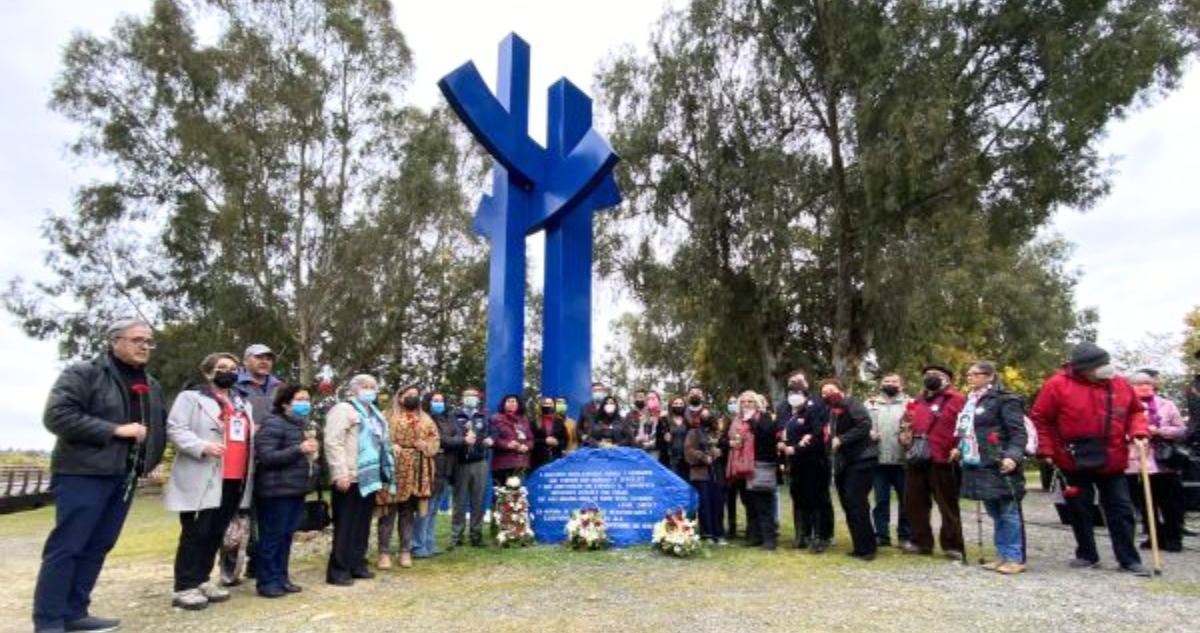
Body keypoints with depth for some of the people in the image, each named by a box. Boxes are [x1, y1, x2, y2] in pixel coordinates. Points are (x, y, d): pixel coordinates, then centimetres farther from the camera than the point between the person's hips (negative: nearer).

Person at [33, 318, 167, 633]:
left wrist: (151, 459, 15)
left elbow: (160, 424, 27)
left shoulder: (151, 385, 15)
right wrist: (115, 430, -20)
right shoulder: (82, 373, -6)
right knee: (66, 547, -2)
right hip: (83, 474, -7)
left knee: (98, 546, 10)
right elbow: (56, 415, -17)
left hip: (125, 476, 7)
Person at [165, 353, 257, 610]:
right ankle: (184, 588, 5)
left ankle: (202, 580, 22)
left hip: (235, 480, 6)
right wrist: (202, 446, -25)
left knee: (216, 534, 11)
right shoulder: (191, 398, 1)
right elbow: (176, 429, -10)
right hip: (202, 480, -6)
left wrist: (248, 474, 14)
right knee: (195, 534, -3)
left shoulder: (244, 404, 21)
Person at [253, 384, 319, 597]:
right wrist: (299, 449, -22)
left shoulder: (305, 424, 15)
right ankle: (267, 581, 11)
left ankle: (281, 577, 23)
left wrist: (314, 451, 6)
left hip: (297, 489, 8)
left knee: (287, 535, 14)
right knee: (272, 536, 0)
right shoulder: (273, 424, -12)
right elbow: (265, 457, -19)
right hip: (276, 490, -8)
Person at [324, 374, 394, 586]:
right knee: (345, 527, -3)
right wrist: (340, 474, -23)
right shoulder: (343, 410, -6)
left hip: (369, 478, 8)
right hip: (350, 479, -8)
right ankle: (338, 570, 6)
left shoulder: (375, 414, 21)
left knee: (362, 525, 13)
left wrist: (385, 475, 20)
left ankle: (357, 565, 22)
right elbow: (333, 443, -17)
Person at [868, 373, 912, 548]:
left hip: (903, 460, -2)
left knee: (906, 499, 5)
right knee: (881, 500, 7)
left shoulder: (910, 403, 7)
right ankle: (882, 535, 14)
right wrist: (869, 433, -10)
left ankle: (905, 535, 16)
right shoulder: (870, 403, 14)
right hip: (878, 460, 2)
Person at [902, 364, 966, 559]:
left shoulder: (957, 399, -2)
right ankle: (921, 542, 21)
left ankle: (952, 546, 13)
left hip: (942, 460, -7)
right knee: (914, 502, 10)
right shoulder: (919, 401, 20)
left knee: (947, 504, 3)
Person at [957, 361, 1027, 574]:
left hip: (999, 466, -8)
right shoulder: (971, 401, 17)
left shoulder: (1004, 399, -8)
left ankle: (1015, 558, 7)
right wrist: (961, 450, 18)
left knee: (1009, 513, -1)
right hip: (978, 465, 8)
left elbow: (1018, 432, -13)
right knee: (995, 514, 14)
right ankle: (1002, 555, 21)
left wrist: (1013, 455, -24)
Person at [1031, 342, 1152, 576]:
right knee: (1080, 510, 9)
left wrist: (1138, 432, -3)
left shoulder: (1119, 384, 1)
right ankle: (1087, 555, 24)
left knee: (1121, 509, 8)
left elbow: (1136, 410, 17)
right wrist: (1046, 449, -8)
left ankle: (1129, 559, 20)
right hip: (1075, 460, -3)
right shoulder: (1058, 384, -11)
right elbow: (1040, 418, -5)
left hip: (1112, 460, 3)